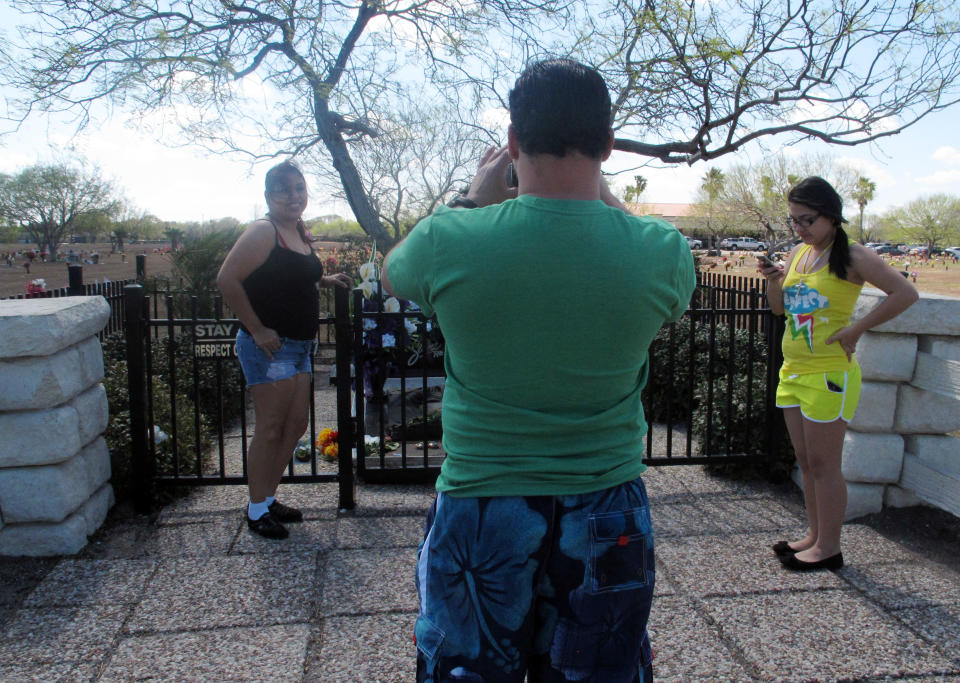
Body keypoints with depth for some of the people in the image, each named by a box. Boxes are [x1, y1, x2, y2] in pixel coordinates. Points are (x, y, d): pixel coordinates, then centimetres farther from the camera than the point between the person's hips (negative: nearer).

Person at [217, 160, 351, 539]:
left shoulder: (299, 232, 13)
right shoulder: (263, 232, -13)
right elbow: (227, 279, -21)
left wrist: (324, 279, 14)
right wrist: (257, 329, -20)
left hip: (298, 347, 9)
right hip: (269, 346, -9)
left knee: (296, 425, 13)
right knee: (271, 429, -3)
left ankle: (268, 498, 27)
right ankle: (257, 509, 12)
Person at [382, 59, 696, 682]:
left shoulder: (448, 240, -16)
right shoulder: (661, 250, -13)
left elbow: (392, 275, 8)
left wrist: (473, 198, 15)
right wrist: (601, 191, 15)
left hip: (478, 510, -1)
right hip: (609, 516, 2)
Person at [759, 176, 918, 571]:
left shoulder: (852, 257, -11)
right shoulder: (798, 253, 10)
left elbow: (906, 293, -18)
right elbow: (780, 308, 18)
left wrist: (856, 329, -17)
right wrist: (773, 281, -2)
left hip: (828, 375, -7)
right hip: (793, 371, 8)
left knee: (824, 465, 1)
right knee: (806, 462, 15)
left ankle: (828, 548, 14)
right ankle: (815, 536, 27)